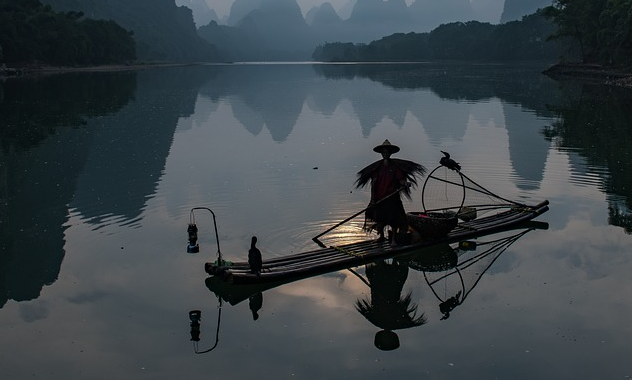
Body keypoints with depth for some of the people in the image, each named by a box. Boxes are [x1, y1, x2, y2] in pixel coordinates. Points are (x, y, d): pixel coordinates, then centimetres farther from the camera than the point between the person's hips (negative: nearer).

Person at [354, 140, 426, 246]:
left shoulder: (395, 166, 1)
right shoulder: (377, 167, 4)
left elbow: (401, 180, -6)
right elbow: (373, 183, 2)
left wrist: (406, 184, -30)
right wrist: (372, 199, -3)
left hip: (392, 197, -2)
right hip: (379, 198, 2)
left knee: (394, 218, -2)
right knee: (379, 219, 9)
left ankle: (394, 239, 11)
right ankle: (381, 236, 32)